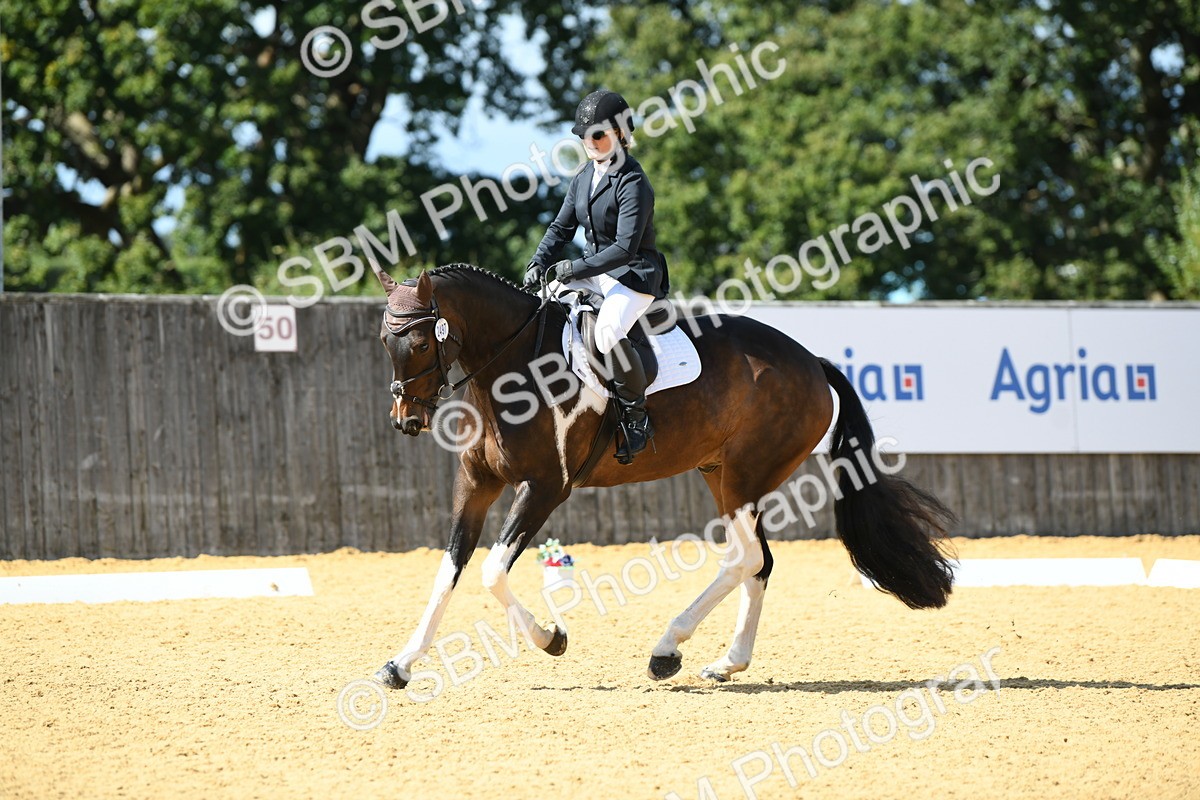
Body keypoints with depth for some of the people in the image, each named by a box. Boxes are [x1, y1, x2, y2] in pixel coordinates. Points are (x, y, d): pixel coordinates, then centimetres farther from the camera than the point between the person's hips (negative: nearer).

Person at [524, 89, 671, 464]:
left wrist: (576, 268, -25)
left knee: (608, 332, -35)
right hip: (594, 272, 9)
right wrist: (539, 264, -2)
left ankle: (636, 416, -19)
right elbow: (561, 228, 15)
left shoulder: (633, 184, -16)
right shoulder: (584, 178, 10)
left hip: (635, 276, -9)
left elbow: (625, 248, -22)